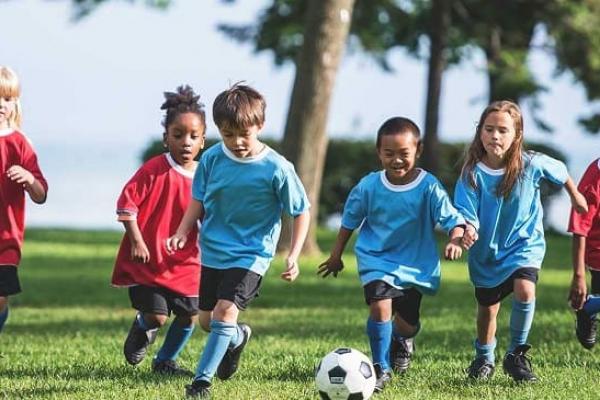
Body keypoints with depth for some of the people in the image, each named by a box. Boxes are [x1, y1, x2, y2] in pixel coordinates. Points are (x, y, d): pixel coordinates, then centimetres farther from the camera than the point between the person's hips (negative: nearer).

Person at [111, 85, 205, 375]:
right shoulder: (155, 170, -13)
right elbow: (126, 203, -13)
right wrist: (136, 241, -16)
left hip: (184, 262, 5)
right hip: (147, 259, -5)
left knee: (190, 316, 5)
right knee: (157, 316, -12)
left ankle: (165, 360, 29)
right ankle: (142, 329, 26)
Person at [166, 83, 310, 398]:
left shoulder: (276, 168, -17)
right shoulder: (212, 159, -7)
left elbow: (301, 212, -7)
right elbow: (199, 200, 8)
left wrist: (293, 255, -14)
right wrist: (183, 231, -7)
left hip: (251, 255, -5)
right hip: (213, 251, 5)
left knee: (225, 311, -21)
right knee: (207, 320, 13)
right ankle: (237, 337, 47)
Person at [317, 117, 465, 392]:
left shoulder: (429, 187, -16)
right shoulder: (369, 186, -11)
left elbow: (452, 219, -19)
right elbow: (350, 221, 5)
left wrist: (455, 240, -41)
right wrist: (336, 255, 13)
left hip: (415, 263, 1)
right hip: (377, 260, -1)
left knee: (409, 323, 11)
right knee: (380, 307, -24)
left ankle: (401, 341, 50)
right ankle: (381, 368, -7)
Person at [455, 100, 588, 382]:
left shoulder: (531, 165, -18)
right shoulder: (472, 173, -19)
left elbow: (559, 171, 4)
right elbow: (467, 212, -21)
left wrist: (575, 196, 22)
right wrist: (468, 230, -44)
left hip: (524, 243, -1)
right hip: (487, 249, 1)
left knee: (524, 290, -27)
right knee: (487, 308, 15)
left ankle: (516, 354, -9)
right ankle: (484, 359, 41)